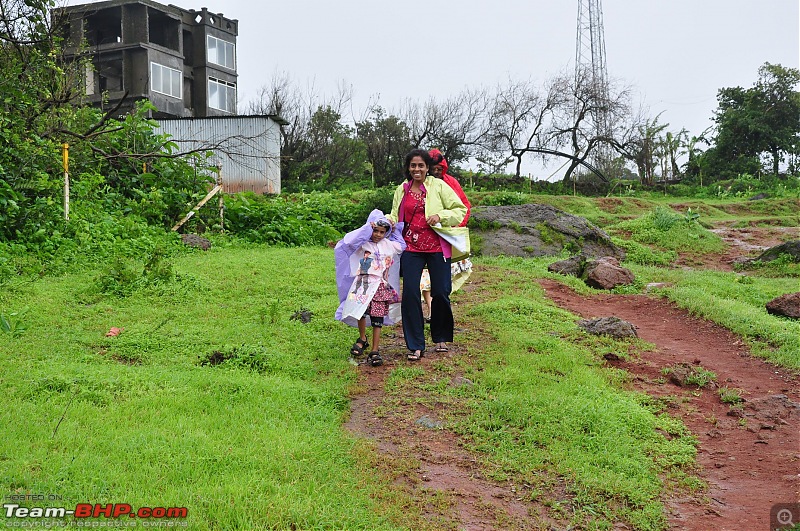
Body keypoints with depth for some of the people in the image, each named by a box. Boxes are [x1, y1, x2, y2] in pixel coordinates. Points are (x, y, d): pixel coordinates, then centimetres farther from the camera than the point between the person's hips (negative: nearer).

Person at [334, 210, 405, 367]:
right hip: (363, 283, -2)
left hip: (381, 285, 2)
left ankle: (375, 351, 3)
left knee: (378, 317, -2)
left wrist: (394, 229, 25)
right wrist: (367, 228, -15)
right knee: (360, 311, -11)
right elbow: (350, 241, -18)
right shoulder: (363, 244, 2)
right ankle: (362, 339, 19)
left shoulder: (388, 245, 15)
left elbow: (402, 246, 33)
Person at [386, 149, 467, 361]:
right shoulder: (401, 190, 12)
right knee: (410, 293, -7)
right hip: (411, 247, 2)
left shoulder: (438, 186, 2)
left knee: (440, 293, 2)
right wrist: (387, 220, -2)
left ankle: (441, 339, 26)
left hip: (437, 247, -2)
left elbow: (461, 210, 1)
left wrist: (440, 216, -15)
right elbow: (396, 216, 20)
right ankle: (415, 345, 4)